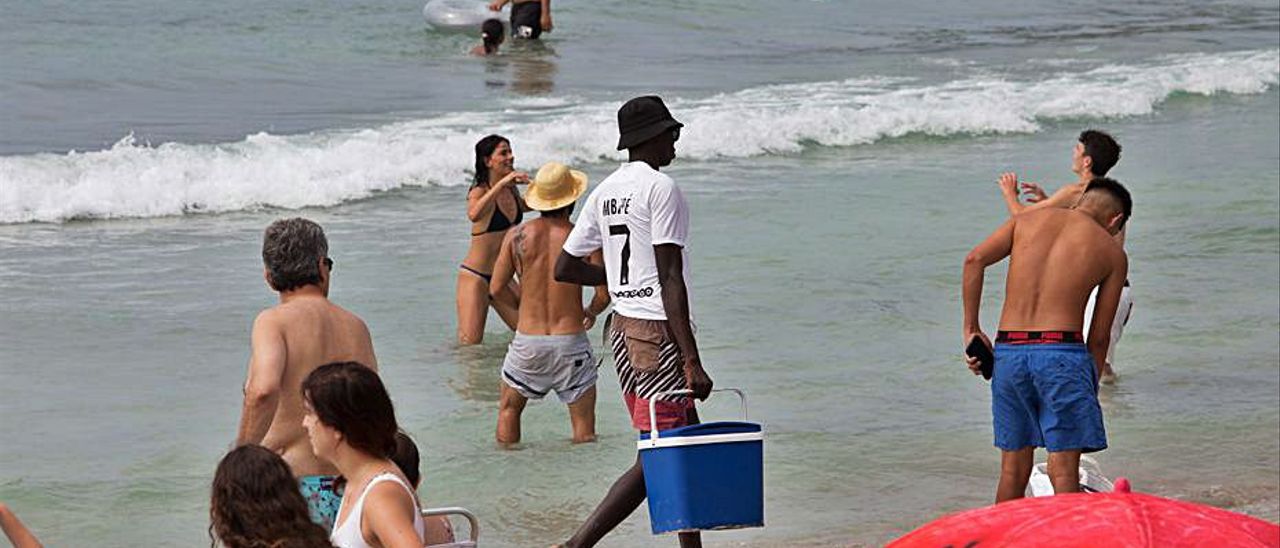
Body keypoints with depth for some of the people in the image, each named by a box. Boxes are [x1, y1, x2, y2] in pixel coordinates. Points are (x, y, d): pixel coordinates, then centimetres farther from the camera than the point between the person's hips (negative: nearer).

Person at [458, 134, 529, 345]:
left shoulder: (511, 189, 5)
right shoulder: (480, 191, -16)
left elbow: (523, 207, 31)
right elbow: (474, 214, -42)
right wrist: (502, 183, -41)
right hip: (475, 276, -7)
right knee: (470, 345, -9)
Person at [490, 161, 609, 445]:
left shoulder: (517, 235, -2)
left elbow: (497, 289, 1)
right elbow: (604, 294, -8)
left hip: (528, 342, 2)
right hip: (571, 340, -2)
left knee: (508, 410, 22)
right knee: (584, 428, 8)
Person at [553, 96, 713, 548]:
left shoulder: (605, 191, 11)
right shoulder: (661, 189, -12)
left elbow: (564, 268, 15)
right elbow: (670, 280, -18)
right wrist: (692, 361, -19)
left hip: (623, 328, 9)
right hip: (659, 332, -9)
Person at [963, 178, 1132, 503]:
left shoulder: (1028, 219, 15)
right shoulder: (1112, 253, 9)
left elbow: (975, 260, 0)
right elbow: (1099, 336, 8)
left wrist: (971, 329, 5)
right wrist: (1090, 385, 17)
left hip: (1007, 351, 3)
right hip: (1061, 351, -3)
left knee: (1013, 468, 13)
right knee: (1063, 470, -3)